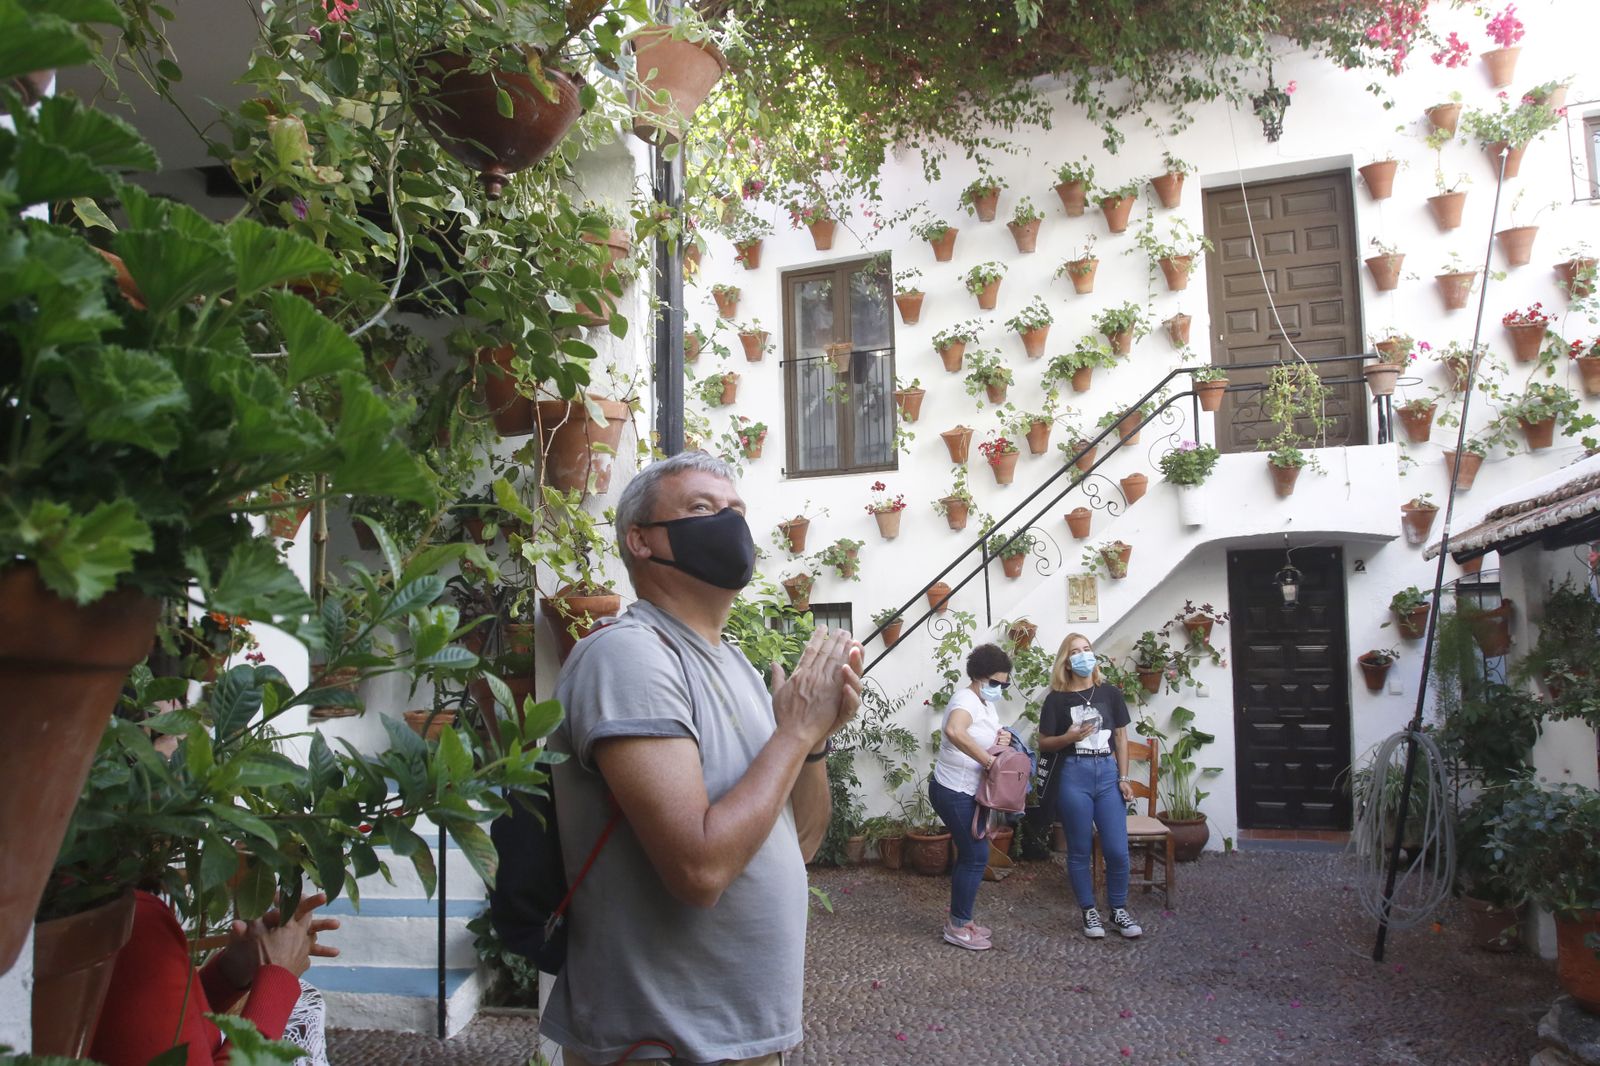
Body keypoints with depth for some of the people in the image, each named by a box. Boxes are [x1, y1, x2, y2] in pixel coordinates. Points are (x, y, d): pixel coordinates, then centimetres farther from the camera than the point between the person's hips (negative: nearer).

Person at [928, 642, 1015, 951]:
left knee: (970, 854, 16)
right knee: (976, 856, -5)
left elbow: (984, 741, 21)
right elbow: (954, 731, -42)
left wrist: (1001, 740, -2)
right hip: (954, 791, -10)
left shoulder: (986, 704, 12)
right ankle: (958, 927, 6)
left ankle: (958, 917, 27)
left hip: (966, 792, 10)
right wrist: (988, 759, -34)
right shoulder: (966, 699, -20)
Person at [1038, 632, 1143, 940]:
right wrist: (1069, 737, -17)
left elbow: (1121, 737, 9)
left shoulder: (1110, 693, 5)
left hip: (1108, 773, 2)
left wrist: (1123, 778, 4)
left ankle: (1118, 911, 19)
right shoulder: (1057, 699, -1)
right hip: (1073, 776, -2)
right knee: (1079, 851, 6)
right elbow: (1044, 744, 2)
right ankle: (1089, 912, 21)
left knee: (1117, 850, 0)